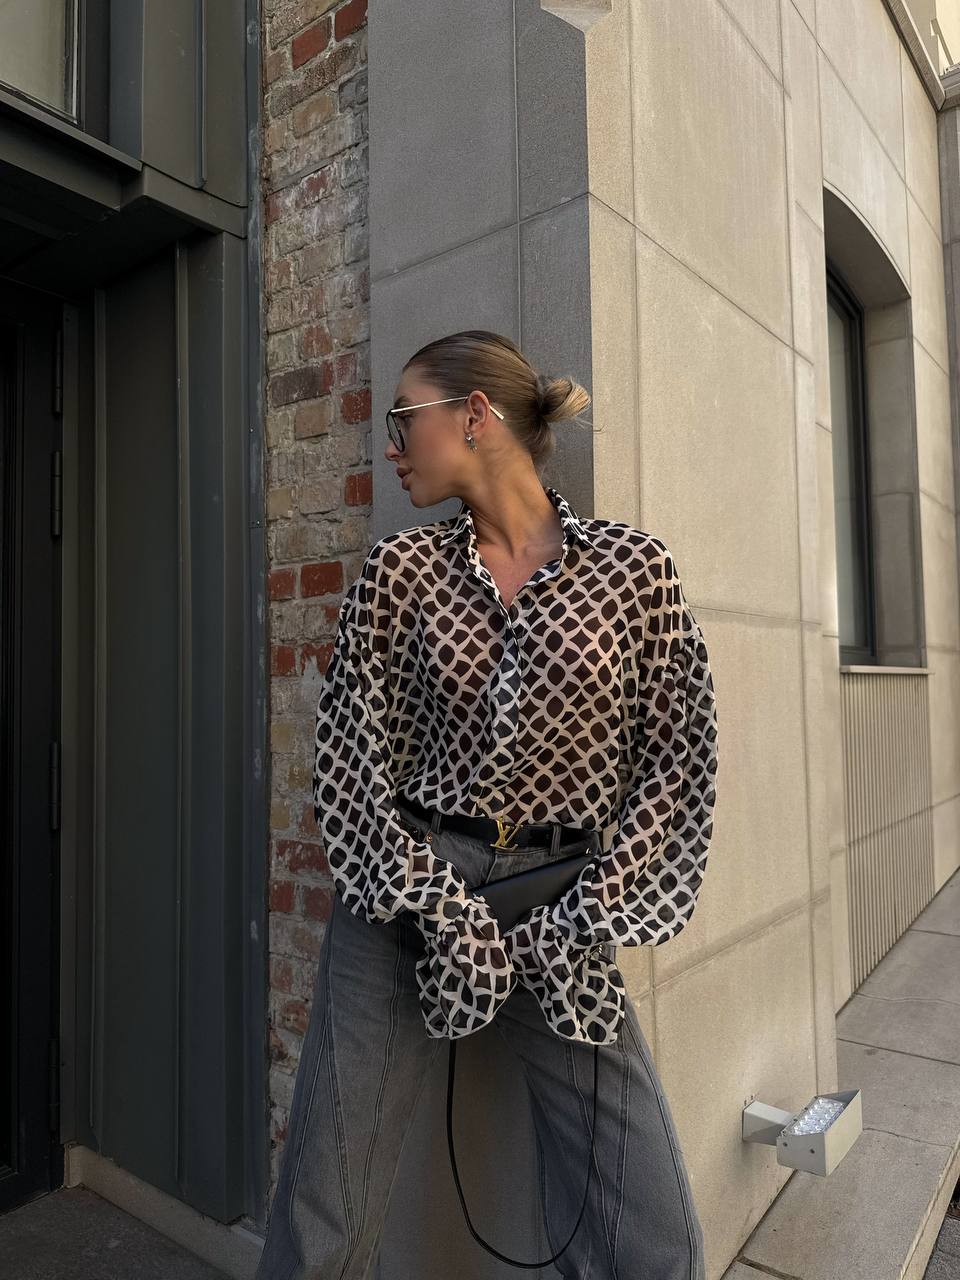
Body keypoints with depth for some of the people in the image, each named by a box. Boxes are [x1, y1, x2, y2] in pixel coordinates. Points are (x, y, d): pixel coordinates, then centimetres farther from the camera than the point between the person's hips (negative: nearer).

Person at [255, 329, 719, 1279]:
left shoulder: (635, 564, -3)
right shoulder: (399, 570, 1)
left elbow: (677, 764, -3)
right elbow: (348, 759, -1)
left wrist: (580, 923, -8)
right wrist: (445, 911, -10)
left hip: (563, 905, 0)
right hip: (407, 890, 1)